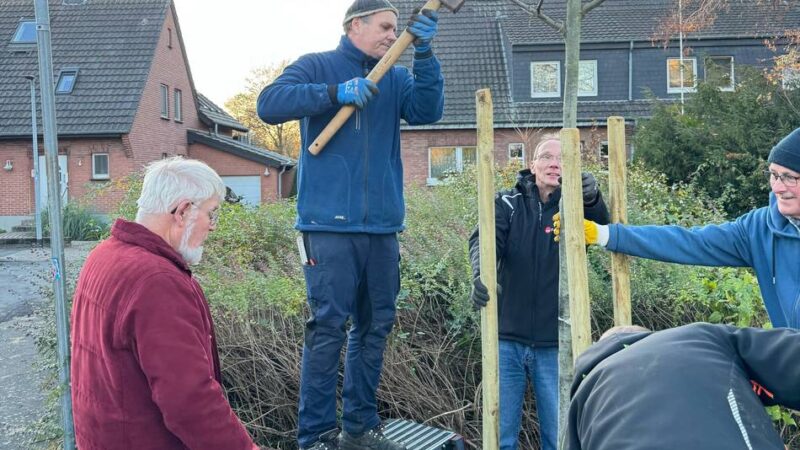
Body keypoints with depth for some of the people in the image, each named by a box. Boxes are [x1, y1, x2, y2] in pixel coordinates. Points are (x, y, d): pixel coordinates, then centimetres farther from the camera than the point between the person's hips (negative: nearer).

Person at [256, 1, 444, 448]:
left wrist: (424, 52, -11)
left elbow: (428, 110, -1)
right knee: (328, 328, -7)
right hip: (331, 225, -5)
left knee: (375, 327, 10)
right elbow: (269, 104, -9)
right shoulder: (317, 66, 5)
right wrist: (335, 93, -18)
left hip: (382, 226, 5)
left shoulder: (396, 78, 16)